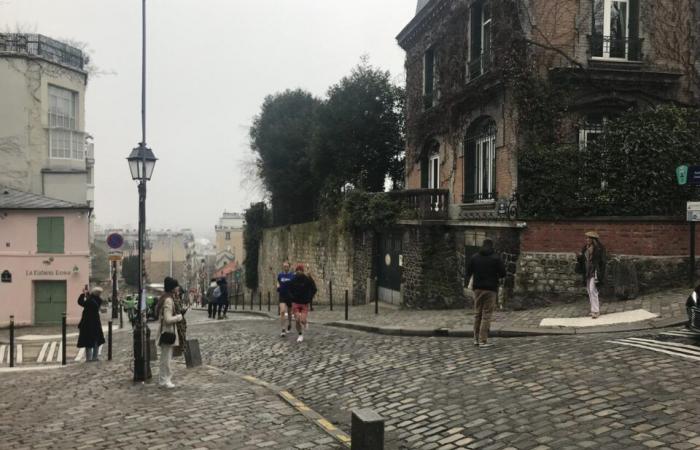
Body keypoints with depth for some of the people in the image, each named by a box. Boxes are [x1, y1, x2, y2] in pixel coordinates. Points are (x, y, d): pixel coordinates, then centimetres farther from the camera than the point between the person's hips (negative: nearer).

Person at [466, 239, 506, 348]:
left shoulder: (474, 257, 4)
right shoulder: (495, 258, -6)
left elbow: (468, 272, 5)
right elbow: (503, 273, -6)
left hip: (478, 288, 4)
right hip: (491, 289, -3)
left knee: (477, 314, 13)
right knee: (486, 315, -2)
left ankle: (476, 339, 15)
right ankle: (483, 340, -4)